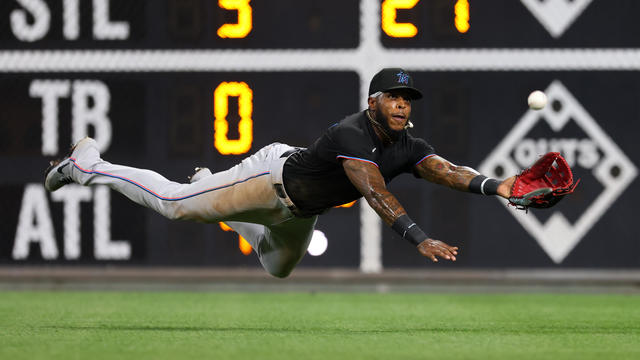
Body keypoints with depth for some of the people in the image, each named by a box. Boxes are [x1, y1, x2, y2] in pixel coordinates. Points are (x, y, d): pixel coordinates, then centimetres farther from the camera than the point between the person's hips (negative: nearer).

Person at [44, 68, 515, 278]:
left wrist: (494, 187, -43)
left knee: (279, 267, 31)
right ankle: (85, 163, 15)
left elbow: (447, 171, -25)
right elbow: (375, 192, -46)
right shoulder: (350, 134, -35)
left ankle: (210, 183, 48)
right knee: (174, 204, -4)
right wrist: (419, 238, -56)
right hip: (274, 176, -8)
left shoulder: (407, 147, -12)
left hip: (302, 212, 8)